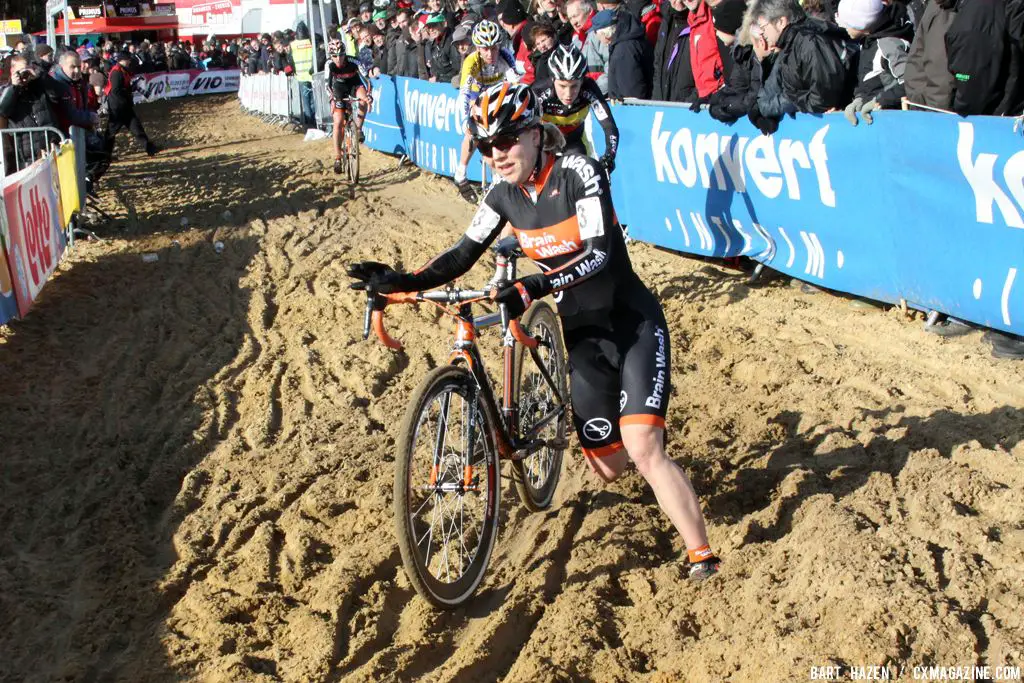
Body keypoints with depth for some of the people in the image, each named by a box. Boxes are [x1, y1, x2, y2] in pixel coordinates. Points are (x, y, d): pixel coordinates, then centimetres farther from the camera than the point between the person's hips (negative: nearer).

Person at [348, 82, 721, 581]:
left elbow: (601, 254, -29)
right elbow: (463, 254, -2)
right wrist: (402, 282, -17)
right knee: (607, 467, 8)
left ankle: (702, 558, -5)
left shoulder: (579, 173, -19)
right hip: (584, 334, 5)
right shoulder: (504, 194, -3)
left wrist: (533, 288, -42)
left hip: (632, 321, -5)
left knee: (643, 450, -20)